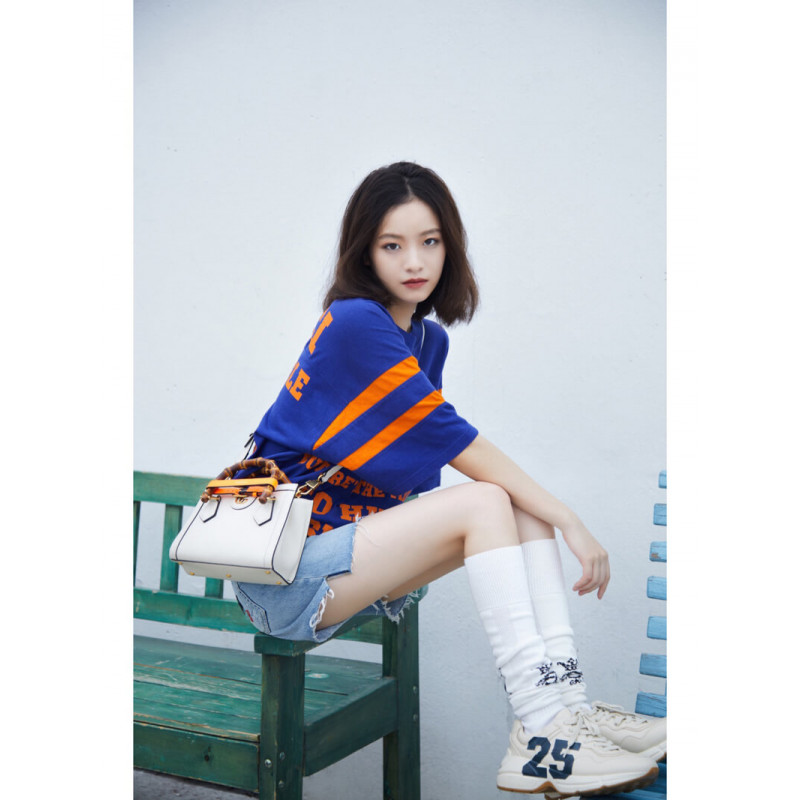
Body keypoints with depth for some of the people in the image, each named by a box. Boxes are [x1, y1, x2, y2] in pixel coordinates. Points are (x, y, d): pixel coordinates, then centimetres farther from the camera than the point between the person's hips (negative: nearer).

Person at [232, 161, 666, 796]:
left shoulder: (428, 339, 12)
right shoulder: (355, 322, -16)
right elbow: (454, 442, -18)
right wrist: (570, 521, -16)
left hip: (354, 541, 8)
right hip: (286, 575, -8)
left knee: (525, 508, -8)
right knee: (486, 502, -22)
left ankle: (564, 707, -16)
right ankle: (541, 733, -24)